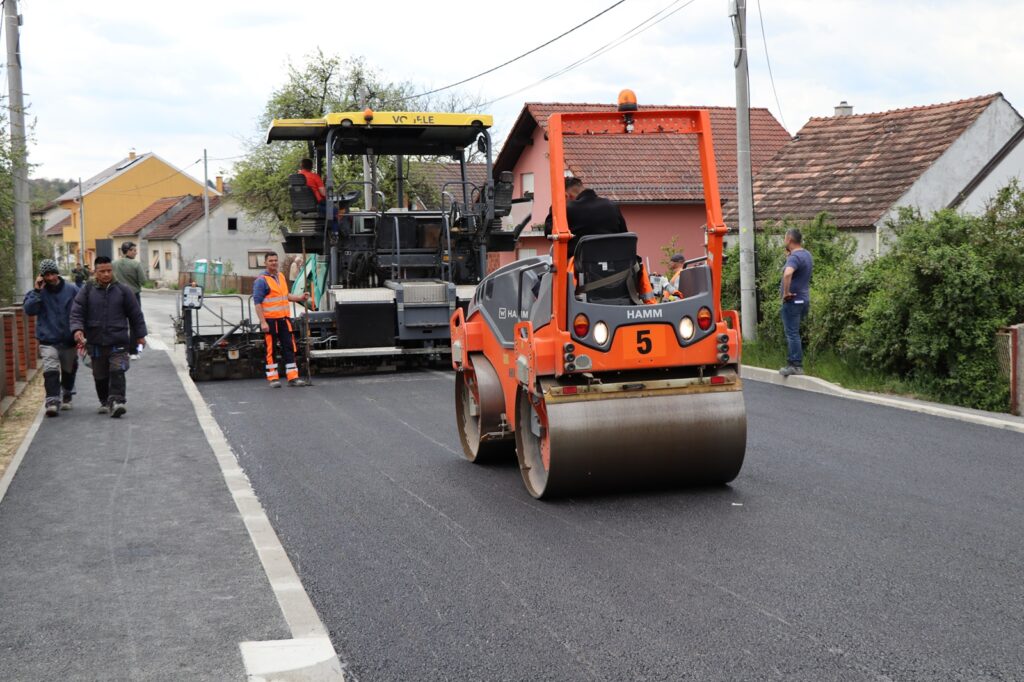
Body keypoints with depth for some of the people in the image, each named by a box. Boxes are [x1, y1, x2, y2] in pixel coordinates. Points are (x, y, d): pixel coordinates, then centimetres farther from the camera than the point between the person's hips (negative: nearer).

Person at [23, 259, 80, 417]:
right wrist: (37, 291, -19)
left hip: (69, 340, 2)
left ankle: (66, 398, 38)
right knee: (51, 371, -19)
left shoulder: (72, 290, -1)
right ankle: (52, 401, -23)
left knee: (69, 371, 17)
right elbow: (29, 309, -14)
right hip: (48, 340, -2)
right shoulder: (38, 292, -1)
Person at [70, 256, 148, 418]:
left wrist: (140, 335, 10)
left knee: (117, 372, -15)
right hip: (96, 342, 2)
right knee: (100, 376, 11)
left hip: (118, 342, -1)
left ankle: (117, 402, -18)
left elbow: (135, 313, 9)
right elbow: (76, 312, -2)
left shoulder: (122, 290, 4)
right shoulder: (87, 291, 3)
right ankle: (105, 403, 27)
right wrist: (77, 329, -19)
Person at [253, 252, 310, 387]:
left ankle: (293, 377, 9)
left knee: (289, 348, 5)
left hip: (284, 319, 7)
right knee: (271, 350, 1)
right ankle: (273, 379, 8)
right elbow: (257, 302, -13)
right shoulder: (262, 280, -9)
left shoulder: (281, 276, 15)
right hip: (270, 320, -7)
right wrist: (263, 322, -19)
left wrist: (300, 298, 12)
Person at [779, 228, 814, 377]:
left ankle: (795, 365, -5)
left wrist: (786, 292, -26)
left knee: (792, 333, -6)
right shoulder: (807, 255, 12)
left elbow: (787, 273, -38)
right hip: (804, 299, 10)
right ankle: (792, 362, 20)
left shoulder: (795, 257, -18)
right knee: (793, 332, 16)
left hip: (793, 301, -10)